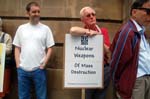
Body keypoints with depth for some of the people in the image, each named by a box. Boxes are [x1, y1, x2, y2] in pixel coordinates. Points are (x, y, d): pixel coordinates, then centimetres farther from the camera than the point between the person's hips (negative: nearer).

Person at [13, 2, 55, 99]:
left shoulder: (45, 29, 2)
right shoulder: (21, 28, 8)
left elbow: (49, 48, 1)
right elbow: (17, 48, 10)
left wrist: (43, 64, -7)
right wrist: (18, 64, 1)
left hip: (39, 69, -2)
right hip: (22, 69, 2)